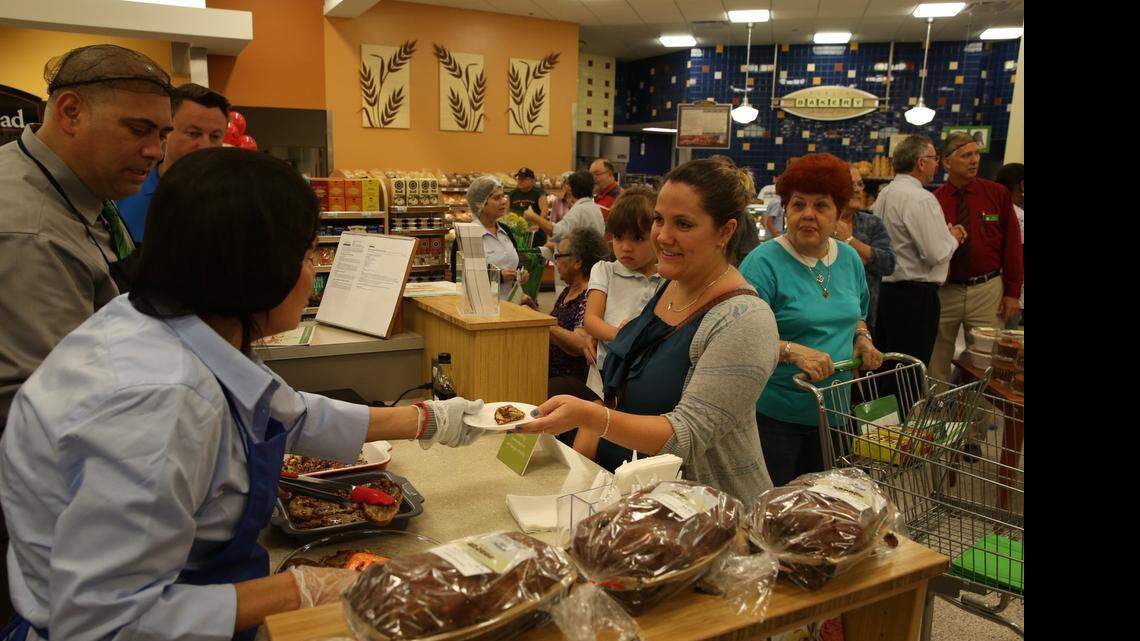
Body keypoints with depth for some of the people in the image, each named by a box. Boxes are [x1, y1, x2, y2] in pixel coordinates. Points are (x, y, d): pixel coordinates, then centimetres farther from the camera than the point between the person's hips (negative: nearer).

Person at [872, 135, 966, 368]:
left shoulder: (884, 194, 12)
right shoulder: (921, 199, -16)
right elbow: (937, 254, -20)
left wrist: (944, 233, 14)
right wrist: (953, 237, 0)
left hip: (885, 289, 9)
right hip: (916, 296, -9)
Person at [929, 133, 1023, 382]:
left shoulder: (997, 194, 2)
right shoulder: (933, 200, -2)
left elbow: (1012, 244, 3)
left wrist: (1013, 292, 0)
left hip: (987, 291, 1)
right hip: (943, 291, 0)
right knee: (937, 363, 8)